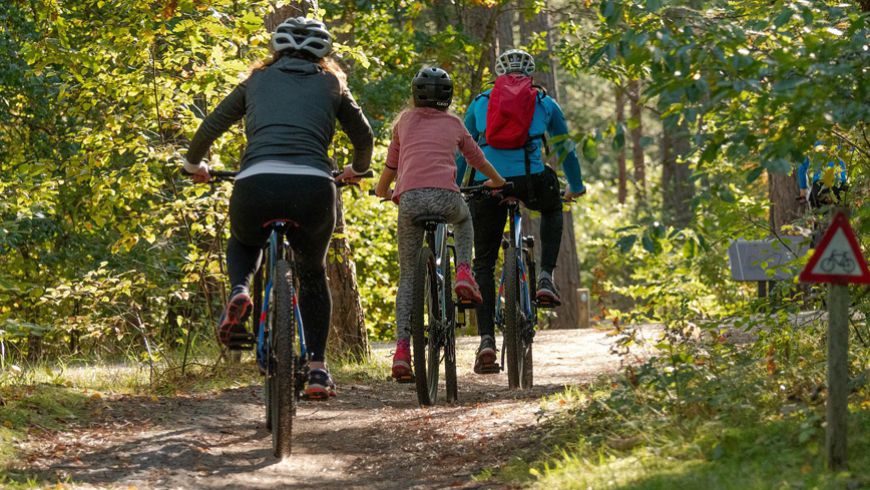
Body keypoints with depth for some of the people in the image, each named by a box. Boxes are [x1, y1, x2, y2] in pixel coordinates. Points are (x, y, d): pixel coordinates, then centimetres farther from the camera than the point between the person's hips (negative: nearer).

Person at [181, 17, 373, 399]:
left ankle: (239, 293, 1)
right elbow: (363, 135, 32)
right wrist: (356, 170, 52)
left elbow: (210, 127, 26)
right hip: (313, 187, 0)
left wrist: (194, 164, 44)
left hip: (256, 184, 0)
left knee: (243, 244, 34)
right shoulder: (330, 85, 23)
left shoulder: (258, 81, 24)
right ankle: (318, 369, 19)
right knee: (313, 273, 27)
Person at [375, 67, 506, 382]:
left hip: (409, 198, 0)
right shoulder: (454, 123, 22)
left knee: (407, 276, 11)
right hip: (445, 196, 0)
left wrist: (382, 190, 49)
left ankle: (402, 349, -4)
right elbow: (477, 160, 36)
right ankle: (464, 273, 13)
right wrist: (497, 181, 56)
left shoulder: (405, 120, 22)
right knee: (464, 220, 39)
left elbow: (391, 164, 28)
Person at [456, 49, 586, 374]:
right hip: (531, 180, -1)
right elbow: (565, 148, 30)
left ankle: (486, 340, -2)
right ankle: (545, 279, 16)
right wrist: (576, 187, 45)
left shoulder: (479, 103, 23)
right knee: (552, 210, 36)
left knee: (483, 264, 11)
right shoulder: (544, 103, 21)